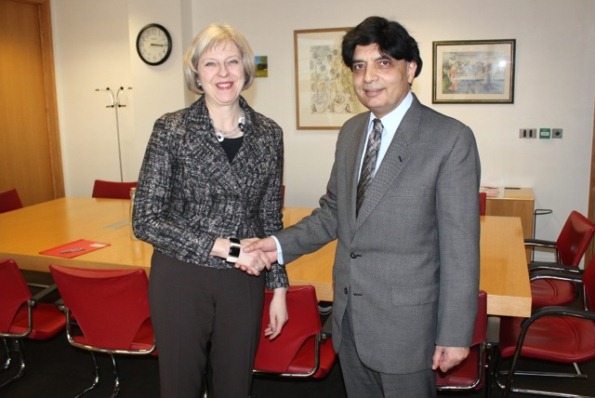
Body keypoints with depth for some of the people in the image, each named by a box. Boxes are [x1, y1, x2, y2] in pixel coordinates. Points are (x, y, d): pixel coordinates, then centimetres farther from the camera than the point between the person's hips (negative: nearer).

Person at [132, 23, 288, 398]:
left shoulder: (268, 133, 1)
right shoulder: (171, 129, -9)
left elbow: (271, 219, 8)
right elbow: (146, 220, -12)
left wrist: (279, 287, 8)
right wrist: (227, 247, -18)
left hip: (244, 282, 3)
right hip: (181, 279, -2)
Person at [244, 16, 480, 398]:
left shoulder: (451, 139, -14)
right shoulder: (350, 131, 6)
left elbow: (460, 247, -14)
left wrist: (456, 334, -12)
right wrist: (282, 244, -1)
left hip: (406, 323, -6)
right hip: (349, 318, 6)